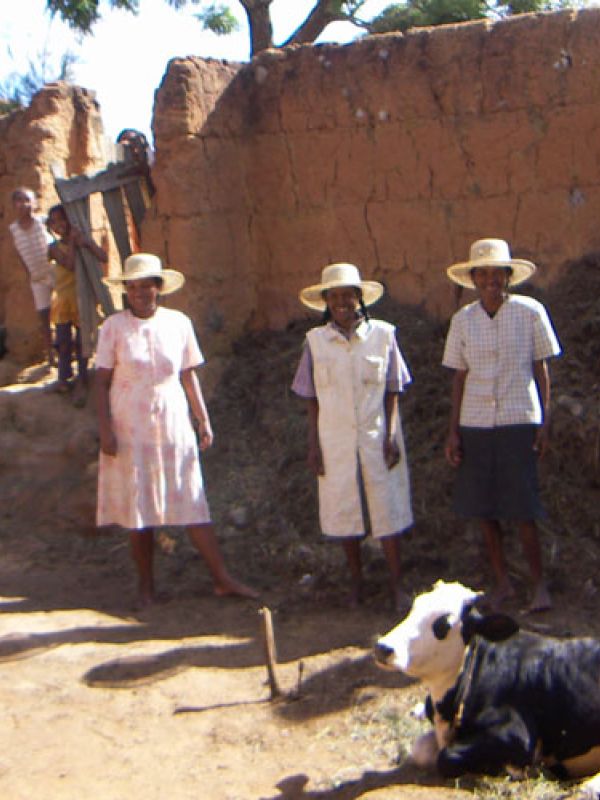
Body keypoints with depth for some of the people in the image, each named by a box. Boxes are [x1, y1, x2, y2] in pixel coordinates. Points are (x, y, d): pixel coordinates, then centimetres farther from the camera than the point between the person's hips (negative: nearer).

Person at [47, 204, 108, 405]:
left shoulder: (83, 238, -1)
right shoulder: (54, 248, -1)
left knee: (82, 341, 2)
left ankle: (82, 382, 11)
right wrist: (71, 241, -17)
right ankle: (64, 377, 20)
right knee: (63, 342, 4)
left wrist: (86, 243, -26)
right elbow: (70, 265, -18)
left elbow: (104, 258, -16)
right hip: (62, 300, 1)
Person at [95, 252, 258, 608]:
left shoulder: (179, 323, 2)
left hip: (173, 426, 1)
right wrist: (105, 429, -8)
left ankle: (223, 578, 8)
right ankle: (147, 586, 18)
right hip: (130, 429, -1)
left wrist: (204, 420, 6)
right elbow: (102, 381, -2)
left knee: (193, 504, 2)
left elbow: (189, 375, 8)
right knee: (139, 510, 6)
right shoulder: (115, 327, -4)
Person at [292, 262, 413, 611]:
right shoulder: (316, 340, 0)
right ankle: (357, 582, 23)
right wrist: (313, 445, 1)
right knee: (344, 511, 8)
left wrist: (391, 436, -5)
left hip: (377, 437, -1)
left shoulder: (383, 334, -3)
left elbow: (392, 391, 1)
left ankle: (398, 585, 9)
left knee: (387, 510, 0)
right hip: (335, 441, 1)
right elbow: (312, 399, 4)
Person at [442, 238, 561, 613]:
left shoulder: (531, 312, -3)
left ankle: (540, 583, 13)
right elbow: (459, 377, 8)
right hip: (475, 424, 3)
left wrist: (545, 423, -1)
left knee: (522, 510, -3)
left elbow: (541, 370, 2)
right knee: (484, 508, 8)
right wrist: (453, 431, 6)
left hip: (519, 421, -3)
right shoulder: (462, 320, 4)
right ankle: (502, 581, 23)